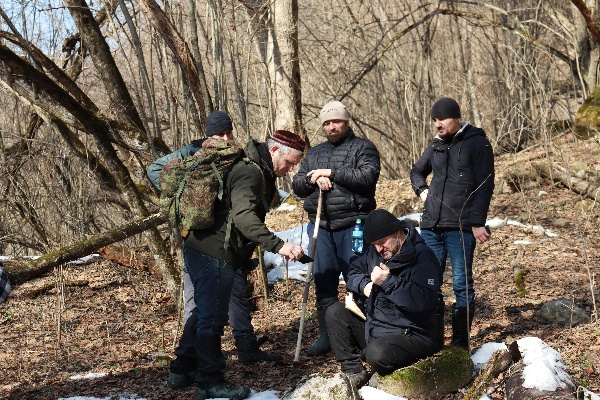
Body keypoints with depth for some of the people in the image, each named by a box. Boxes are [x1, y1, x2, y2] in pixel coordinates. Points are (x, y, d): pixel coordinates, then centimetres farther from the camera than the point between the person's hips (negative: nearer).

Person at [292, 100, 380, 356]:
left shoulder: (363, 148, 3)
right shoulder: (314, 153, 20)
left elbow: (367, 177, -14)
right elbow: (297, 185, 15)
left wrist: (331, 172, -12)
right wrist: (313, 180, -6)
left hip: (352, 226, -5)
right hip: (320, 226, 5)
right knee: (323, 282, 8)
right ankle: (326, 335, 17)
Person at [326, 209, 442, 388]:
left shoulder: (422, 256, -16)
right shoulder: (376, 251, 9)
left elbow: (423, 301, -29)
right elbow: (354, 271, 20)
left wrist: (389, 282, -30)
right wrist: (364, 284, -4)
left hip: (409, 335, -8)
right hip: (371, 325, 9)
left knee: (377, 353, -35)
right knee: (335, 312, -4)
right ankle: (353, 371, -6)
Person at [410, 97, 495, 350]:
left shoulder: (477, 143, -2)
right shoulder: (436, 145, 16)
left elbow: (484, 186, -7)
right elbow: (416, 171, 34)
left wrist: (477, 223, -14)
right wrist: (422, 190, 13)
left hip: (461, 226, -6)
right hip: (431, 225, 6)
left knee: (462, 284, -2)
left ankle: (460, 344, 4)